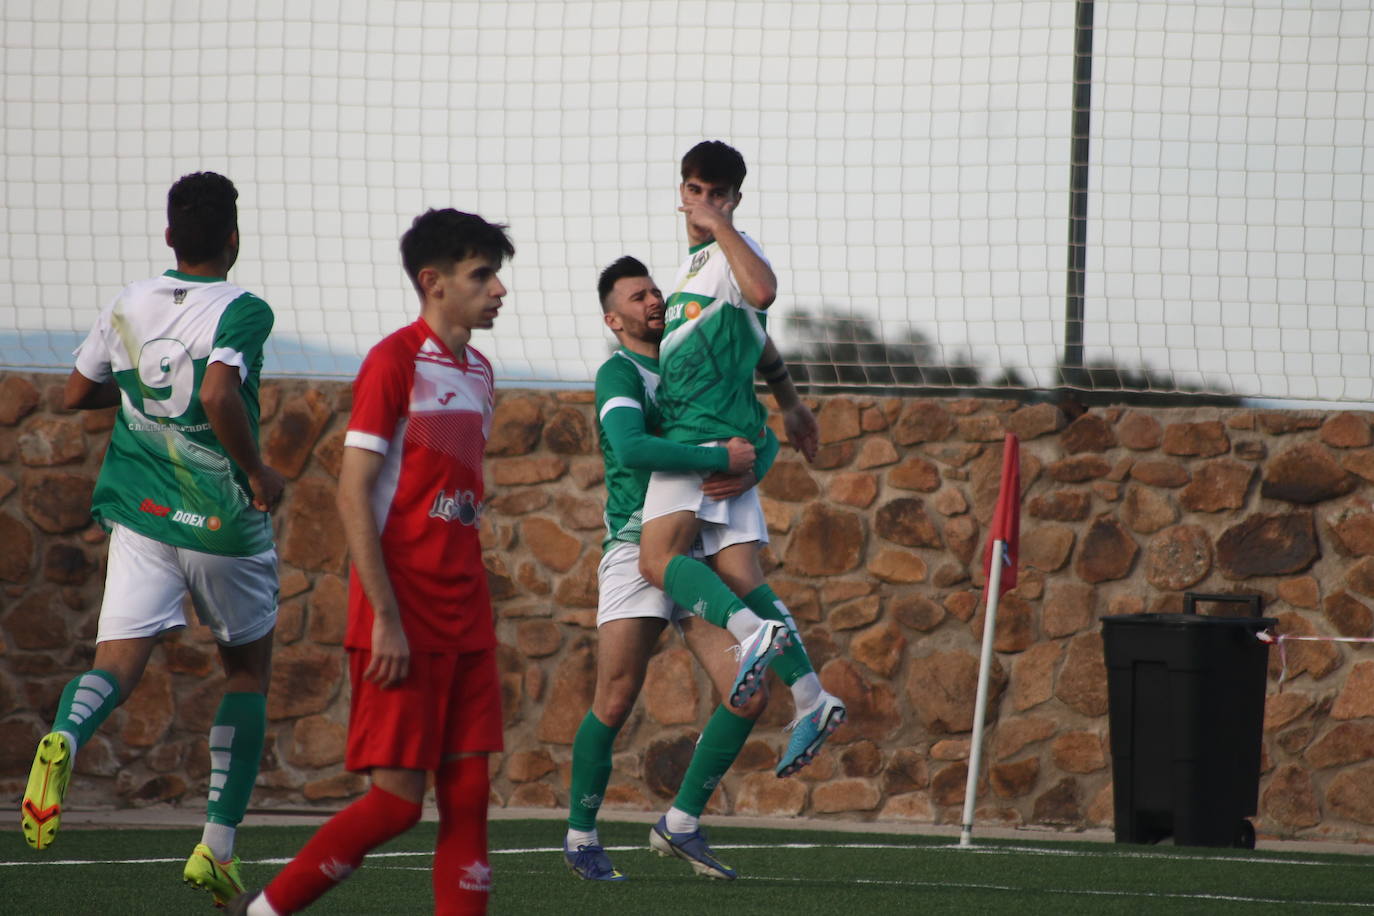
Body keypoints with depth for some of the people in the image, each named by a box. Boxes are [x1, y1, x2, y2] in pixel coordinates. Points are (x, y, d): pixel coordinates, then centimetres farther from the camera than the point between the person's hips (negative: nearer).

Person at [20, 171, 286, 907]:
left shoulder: (128, 306, 5)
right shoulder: (242, 311, -12)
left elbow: (77, 393, 14)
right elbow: (220, 394, -28)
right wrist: (258, 473, -15)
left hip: (140, 514, 3)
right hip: (222, 520, -3)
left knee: (118, 661, -5)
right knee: (248, 670, 16)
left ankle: (64, 738, -41)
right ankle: (217, 847, 13)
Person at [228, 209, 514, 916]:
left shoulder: (477, 372, 14)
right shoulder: (394, 362, -10)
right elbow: (353, 494, -14)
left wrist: (476, 612, 16)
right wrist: (385, 616, -18)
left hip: (464, 622, 8)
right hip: (402, 624, -8)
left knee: (467, 791, 2)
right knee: (398, 798, -7)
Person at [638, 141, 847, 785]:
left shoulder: (733, 252, -5)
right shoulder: (696, 262, 24)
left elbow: (762, 292, -30)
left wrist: (717, 223, -25)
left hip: (709, 431, -9)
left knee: (658, 557, -23)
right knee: (738, 574, -1)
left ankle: (755, 632, -38)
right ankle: (811, 699, -8)